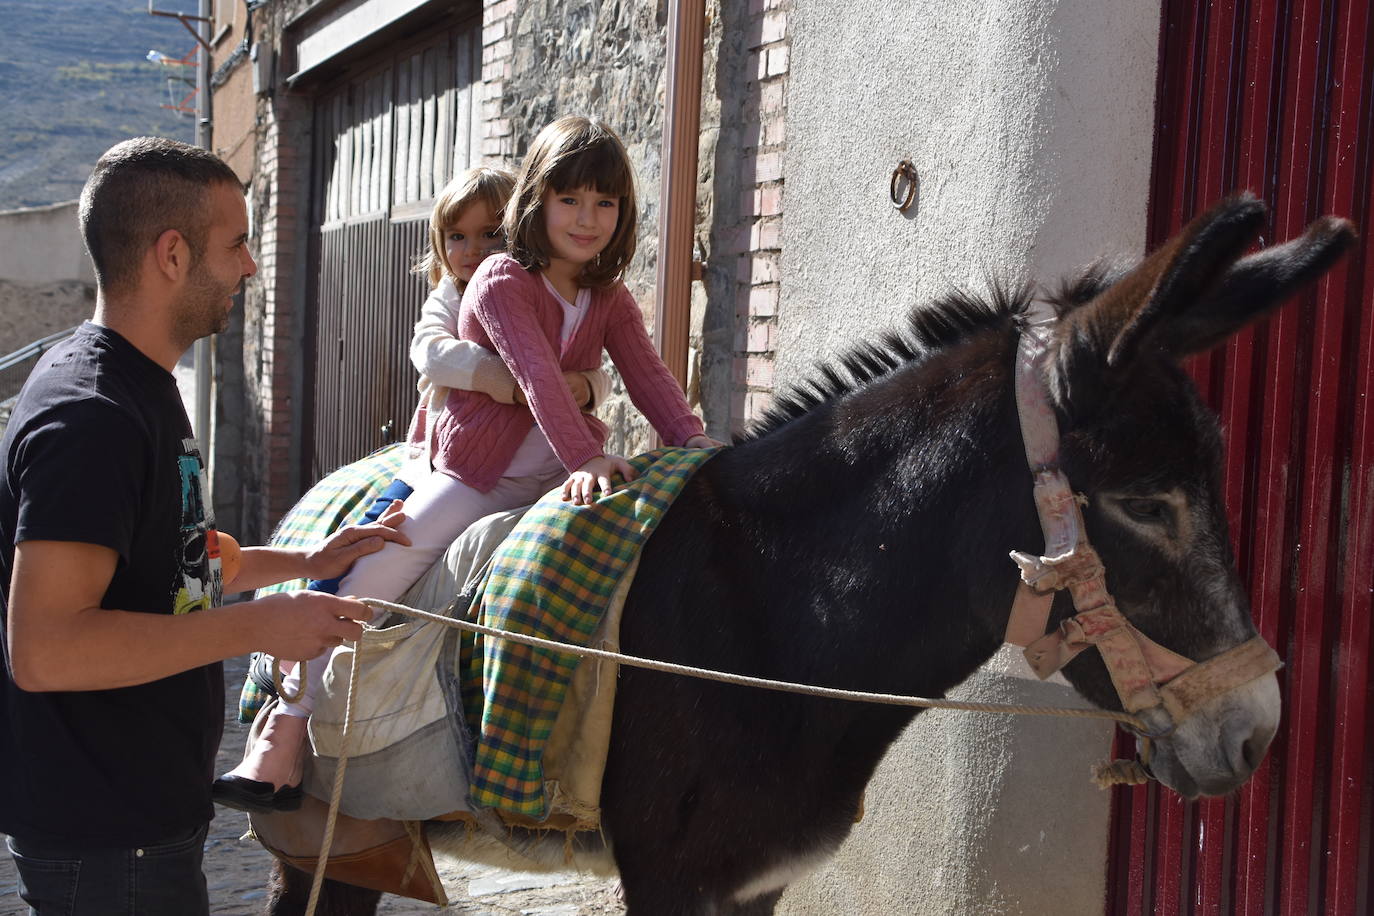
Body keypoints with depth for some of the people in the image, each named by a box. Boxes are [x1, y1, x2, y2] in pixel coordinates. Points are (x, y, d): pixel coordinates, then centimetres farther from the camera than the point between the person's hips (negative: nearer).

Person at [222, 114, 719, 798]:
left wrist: (696, 443, -24)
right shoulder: (502, 281, -11)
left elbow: (649, 379, -4)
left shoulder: (612, 301, 8)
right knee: (377, 571, -20)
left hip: (560, 473, 6)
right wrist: (584, 458, -40)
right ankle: (289, 728, -11)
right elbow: (537, 375, -27)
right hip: (477, 471, -5)